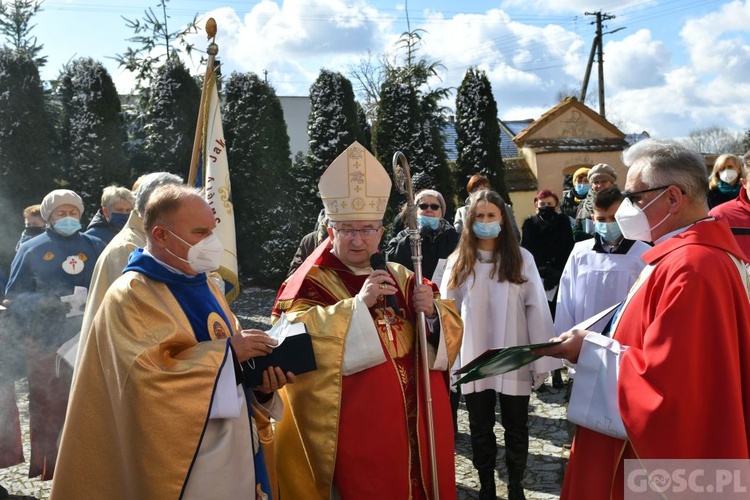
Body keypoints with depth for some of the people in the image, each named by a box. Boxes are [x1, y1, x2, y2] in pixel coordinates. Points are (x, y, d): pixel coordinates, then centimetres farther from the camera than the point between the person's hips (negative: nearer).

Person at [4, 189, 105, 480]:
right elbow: (15, 297, 2)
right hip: (45, 343, -1)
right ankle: (46, 464, 12)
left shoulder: (94, 247, 9)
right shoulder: (31, 249, 6)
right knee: (47, 404, 2)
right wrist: (47, 302, -14)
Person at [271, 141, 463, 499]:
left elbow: (449, 330, 7)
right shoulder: (310, 283, -6)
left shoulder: (399, 277, 10)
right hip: (355, 435, -5)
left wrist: (431, 311, -15)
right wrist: (357, 304, -29)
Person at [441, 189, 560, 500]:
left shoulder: (521, 258, -5)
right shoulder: (459, 261, 1)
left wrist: (542, 359, -7)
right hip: (474, 360, 1)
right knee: (480, 428, 13)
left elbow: (537, 309, -5)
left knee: (516, 428, 12)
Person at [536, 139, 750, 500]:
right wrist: (595, 346, 3)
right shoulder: (687, 255, 8)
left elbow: (659, 381, -29)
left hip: (670, 454, -10)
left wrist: (589, 349, -16)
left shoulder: (690, 268, -26)